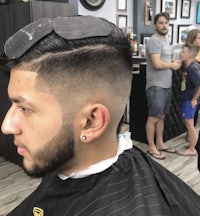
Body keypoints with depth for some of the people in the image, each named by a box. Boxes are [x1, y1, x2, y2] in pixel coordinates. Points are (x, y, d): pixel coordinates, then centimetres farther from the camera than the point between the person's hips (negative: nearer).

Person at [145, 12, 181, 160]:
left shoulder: (165, 39, 17)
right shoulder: (154, 40, -13)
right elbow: (157, 64, -22)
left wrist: (174, 64, 4)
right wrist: (172, 65, -6)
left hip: (166, 85, 9)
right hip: (156, 85, -9)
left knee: (161, 117, 15)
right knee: (153, 118, -1)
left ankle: (160, 144, 26)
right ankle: (151, 147, 9)